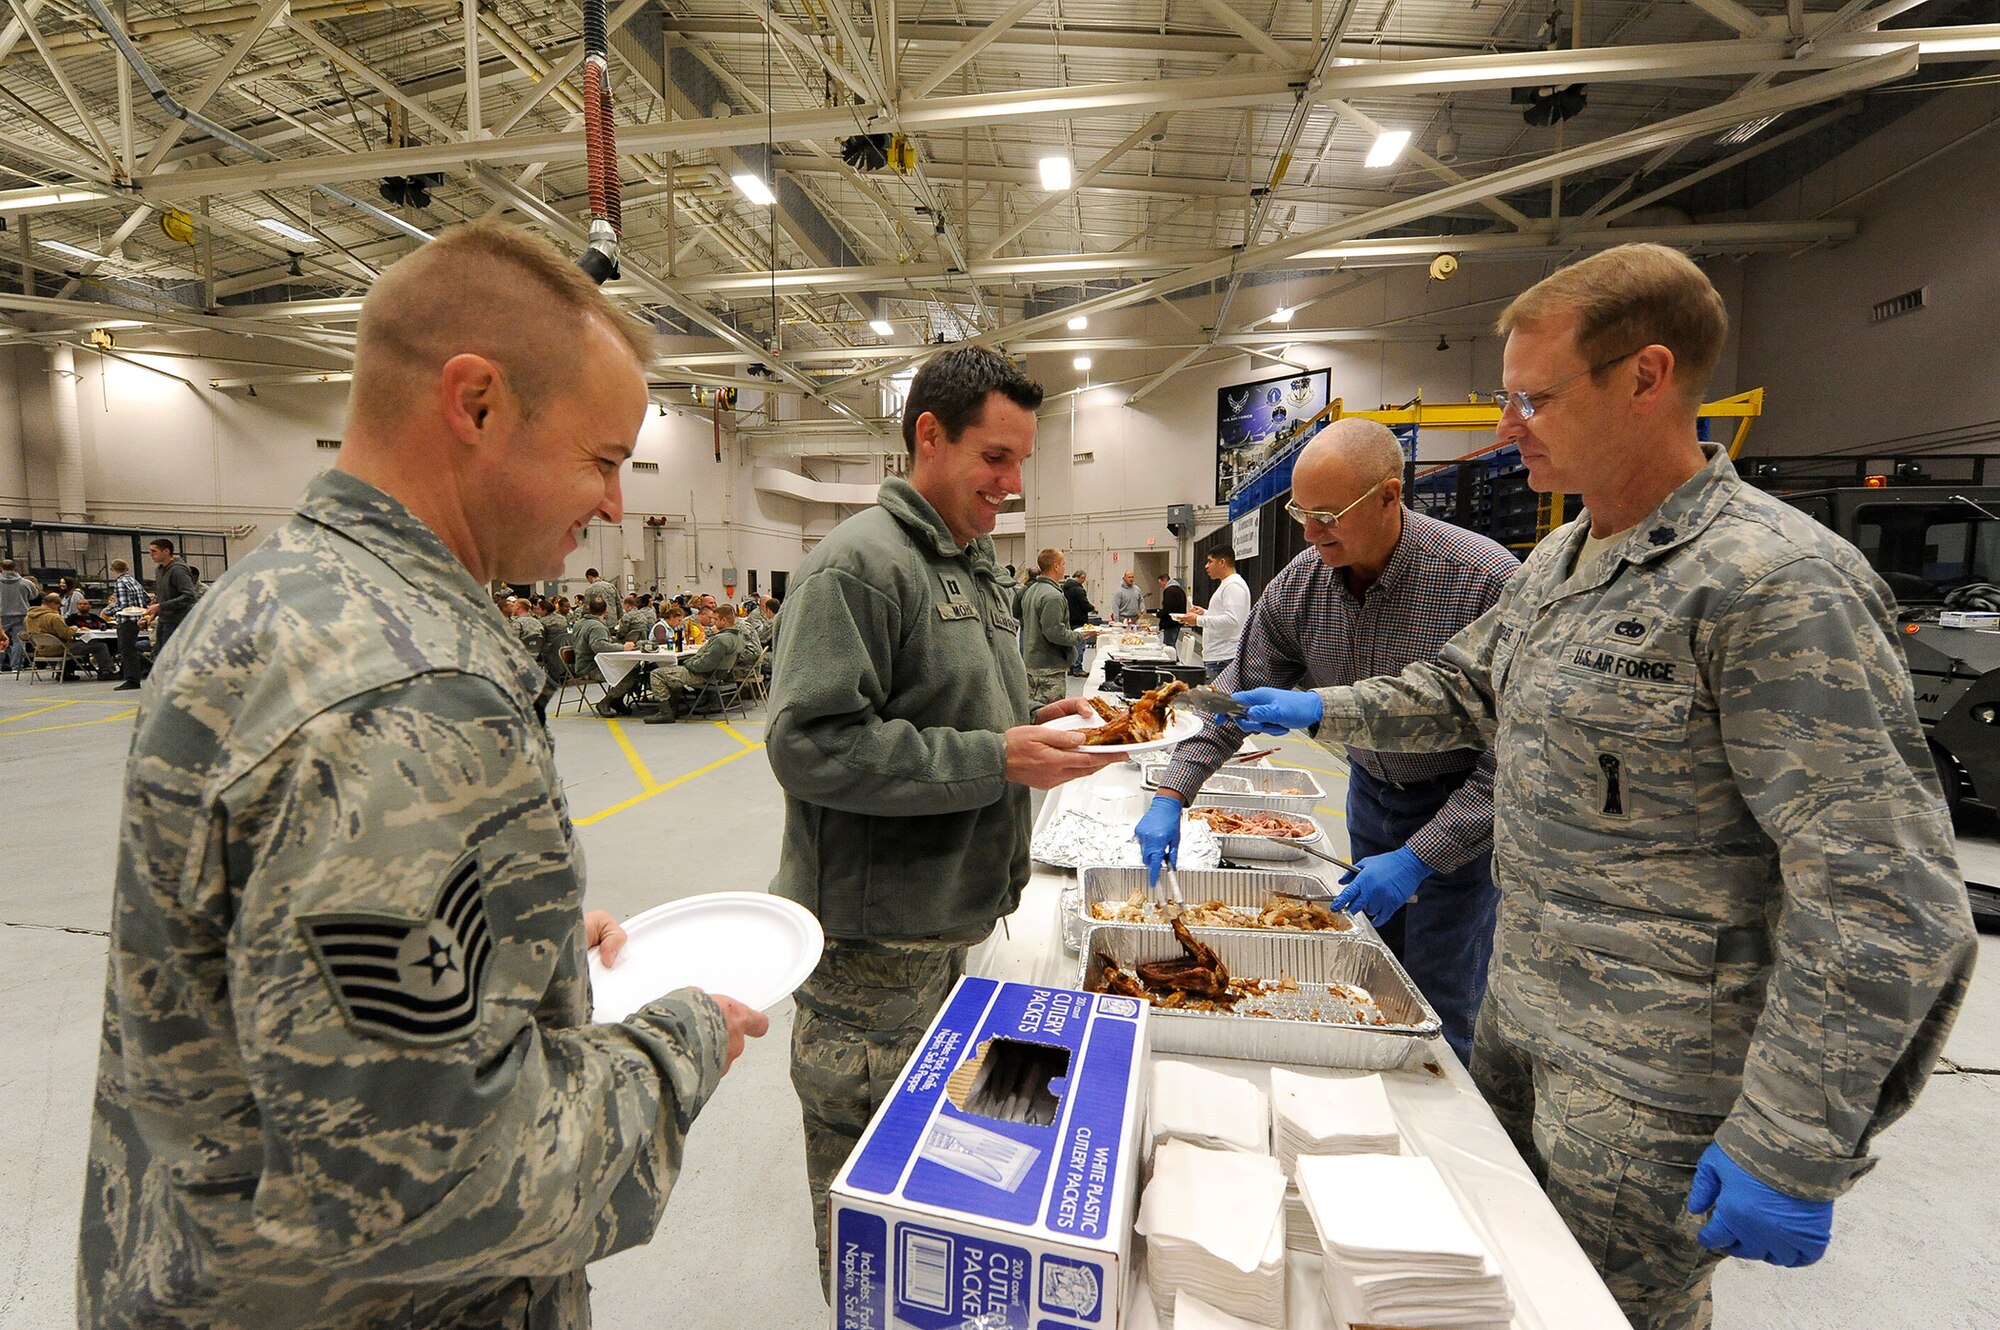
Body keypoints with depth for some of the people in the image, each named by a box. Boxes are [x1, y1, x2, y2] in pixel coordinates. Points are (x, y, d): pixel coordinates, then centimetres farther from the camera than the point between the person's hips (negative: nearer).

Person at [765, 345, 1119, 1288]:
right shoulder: (858, 563, -18)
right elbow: (808, 743, -25)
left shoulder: (973, 564, 12)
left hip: (949, 921, 9)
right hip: (874, 937, -9)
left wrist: (1032, 723, 1)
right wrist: (995, 759, -24)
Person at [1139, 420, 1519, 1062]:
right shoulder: (1298, 583, -13)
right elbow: (1240, 693, -6)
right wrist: (1172, 794, -14)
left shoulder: (1487, 581, -28)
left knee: (1436, 1010, 4)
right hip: (1370, 788, 5)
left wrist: (1420, 858, -28)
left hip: (1463, 802, -4)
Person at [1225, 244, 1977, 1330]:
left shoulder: (1777, 581, -22)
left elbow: (1882, 905, -22)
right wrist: (1319, 710, 9)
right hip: (1524, 1009, 8)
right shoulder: (1556, 561, 5)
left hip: (1652, 1074, -8)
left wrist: (1791, 1150, -21)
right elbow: (1458, 692, 19)